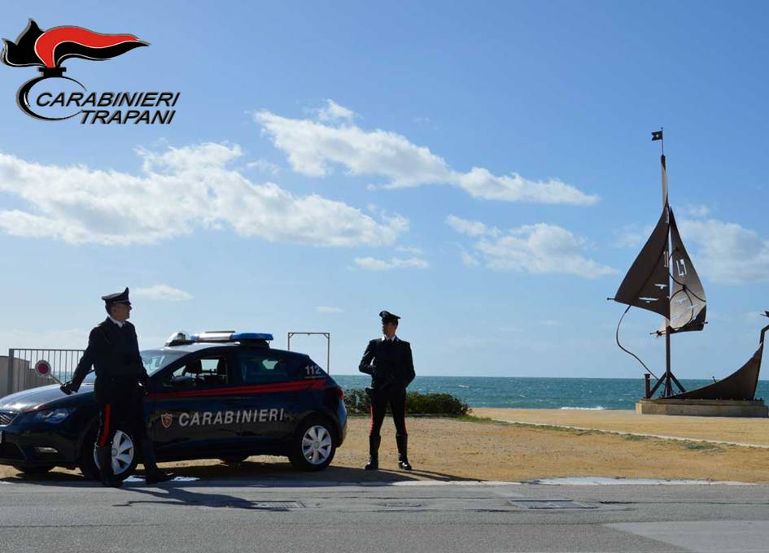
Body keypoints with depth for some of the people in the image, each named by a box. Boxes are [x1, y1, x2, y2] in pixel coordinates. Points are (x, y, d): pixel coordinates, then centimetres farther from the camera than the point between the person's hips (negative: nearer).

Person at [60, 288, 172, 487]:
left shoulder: (129, 329, 14)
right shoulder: (100, 332, -7)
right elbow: (88, 360, -9)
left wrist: (144, 380, 17)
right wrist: (74, 383, -16)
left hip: (130, 388, 7)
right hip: (109, 390, -7)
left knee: (141, 429, 5)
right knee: (106, 432, 1)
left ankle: (152, 472, 5)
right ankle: (106, 475, 10)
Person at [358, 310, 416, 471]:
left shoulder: (404, 346, 11)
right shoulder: (374, 344, 11)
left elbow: (410, 372, 9)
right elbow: (362, 366, 4)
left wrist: (401, 385, -9)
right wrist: (376, 371, -13)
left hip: (397, 391, 0)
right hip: (379, 390, 0)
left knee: (401, 427, 1)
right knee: (375, 426, -3)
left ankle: (403, 460, 11)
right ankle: (373, 460, 3)